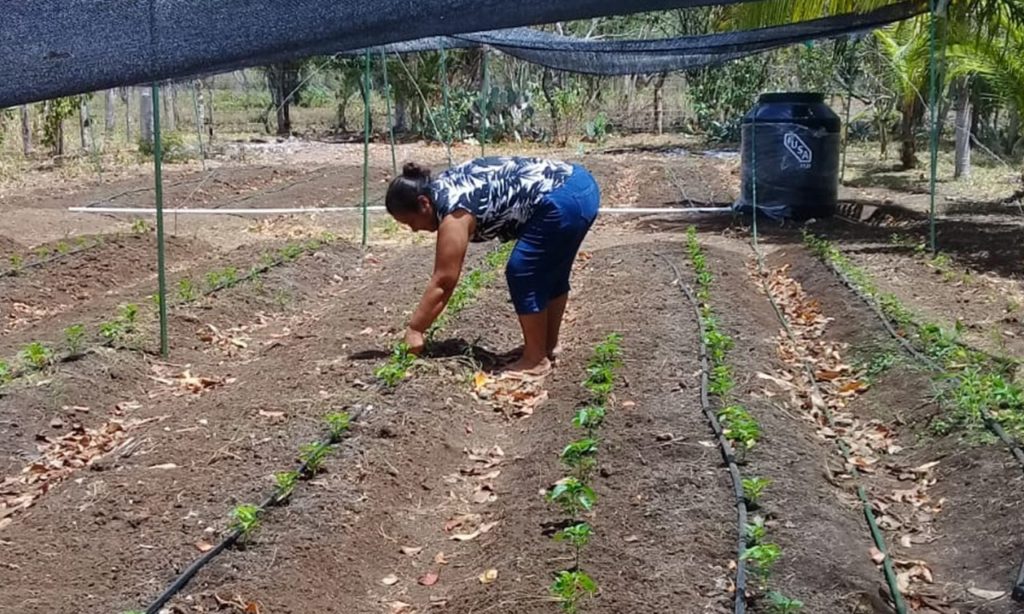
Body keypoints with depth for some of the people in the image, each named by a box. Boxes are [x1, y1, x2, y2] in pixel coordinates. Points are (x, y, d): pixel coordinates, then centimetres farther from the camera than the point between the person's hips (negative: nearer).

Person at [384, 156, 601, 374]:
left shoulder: (454, 212, -13)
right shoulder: (443, 187, 14)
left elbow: (443, 281, -10)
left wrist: (414, 329, -4)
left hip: (562, 200, -10)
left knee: (523, 275, -1)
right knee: (550, 273, 20)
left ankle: (536, 359, 9)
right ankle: (550, 345, 33)